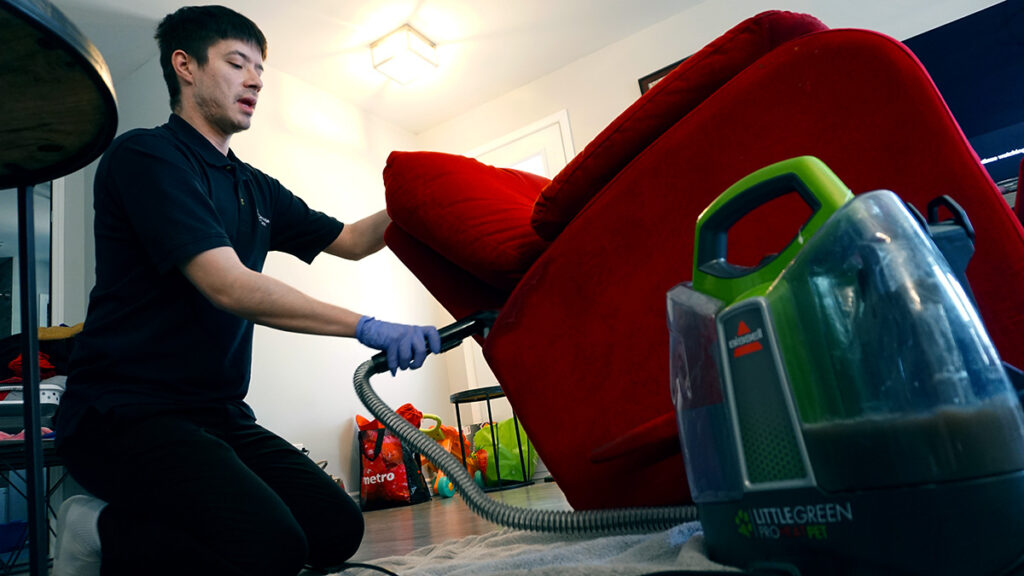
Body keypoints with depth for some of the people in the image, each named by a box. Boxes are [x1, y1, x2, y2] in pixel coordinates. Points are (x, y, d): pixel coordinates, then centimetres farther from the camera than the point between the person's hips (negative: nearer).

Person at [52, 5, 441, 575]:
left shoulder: (257, 190, 15)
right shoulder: (144, 155, -8)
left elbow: (351, 241, 19)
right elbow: (228, 286, -21)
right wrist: (366, 327, -25)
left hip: (217, 414, 8)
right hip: (127, 412, -8)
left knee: (338, 528, -4)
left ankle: (140, 521, 8)